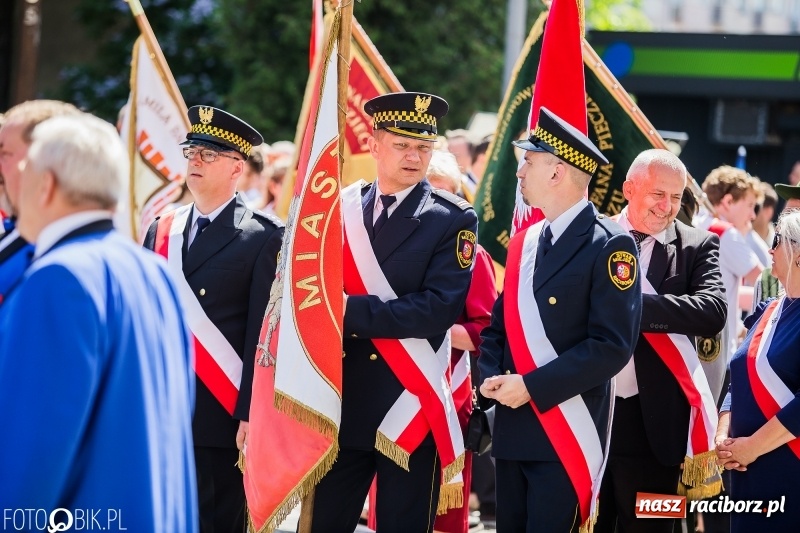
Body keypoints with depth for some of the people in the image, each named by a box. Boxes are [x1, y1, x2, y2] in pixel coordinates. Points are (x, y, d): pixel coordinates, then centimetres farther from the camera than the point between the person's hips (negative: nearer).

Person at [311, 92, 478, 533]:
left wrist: (352, 311, -19)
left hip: (410, 408, -3)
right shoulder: (341, 209, 9)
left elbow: (440, 308, -15)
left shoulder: (453, 220, -3)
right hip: (341, 405, 3)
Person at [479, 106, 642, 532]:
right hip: (512, 430, 7)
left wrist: (532, 386, -18)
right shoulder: (524, 241, 14)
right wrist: (490, 378, -1)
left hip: (567, 435, -7)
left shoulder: (609, 246, -10)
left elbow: (613, 345, -17)